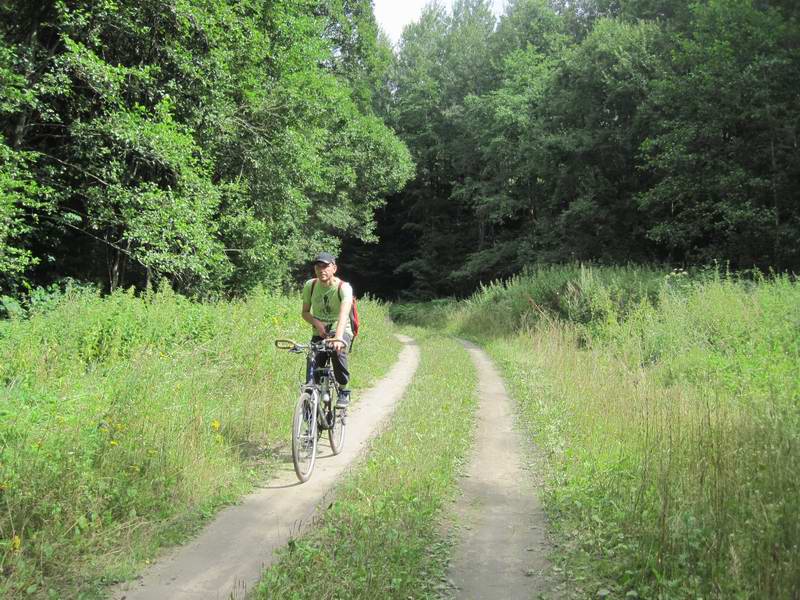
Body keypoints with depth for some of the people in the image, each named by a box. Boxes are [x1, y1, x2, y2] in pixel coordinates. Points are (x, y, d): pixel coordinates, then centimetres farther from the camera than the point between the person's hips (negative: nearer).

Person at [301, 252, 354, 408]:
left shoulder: (344, 287, -19)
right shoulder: (310, 285, -6)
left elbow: (343, 314, -35)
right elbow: (305, 313, 4)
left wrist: (338, 338, -51)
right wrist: (317, 323, -18)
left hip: (341, 331, -3)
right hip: (319, 333, 3)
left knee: (337, 350, -36)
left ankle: (344, 391, -16)